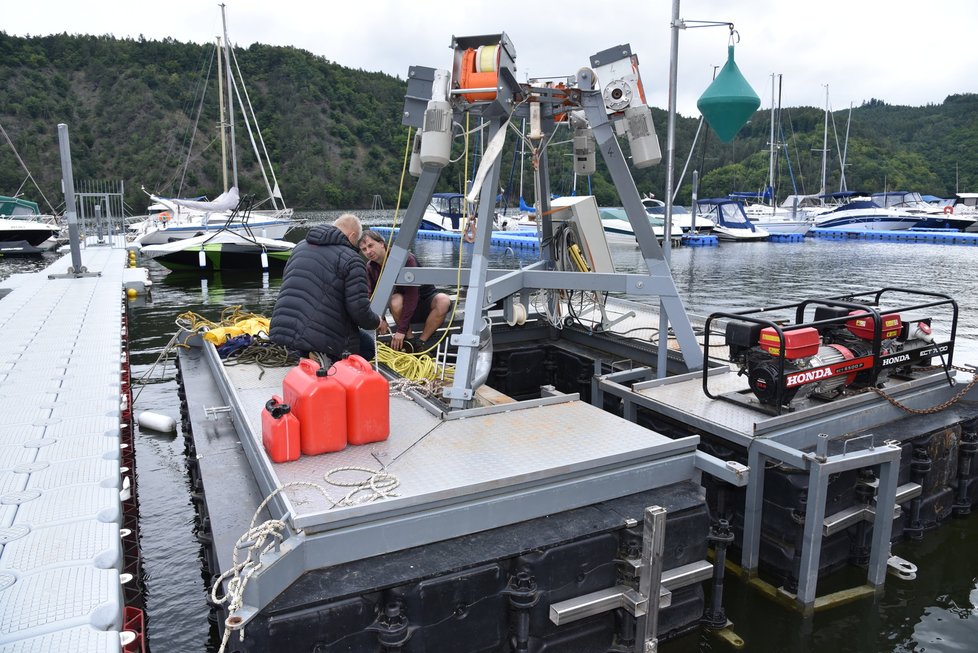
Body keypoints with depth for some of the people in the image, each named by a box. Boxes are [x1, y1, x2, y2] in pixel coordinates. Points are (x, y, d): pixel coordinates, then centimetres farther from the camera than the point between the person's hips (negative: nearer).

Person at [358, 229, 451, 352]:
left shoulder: (405, 258, -25)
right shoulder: (371, 267, -6)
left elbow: (412, 295, -29)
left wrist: (401, 329, -31)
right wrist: (380, 319, -22)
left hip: (425, 298, -2)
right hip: (403, 307, 3)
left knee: (443, 301, -36)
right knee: (396, 301, -34)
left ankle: (421, 342, -21)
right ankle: (408, 341, -16)